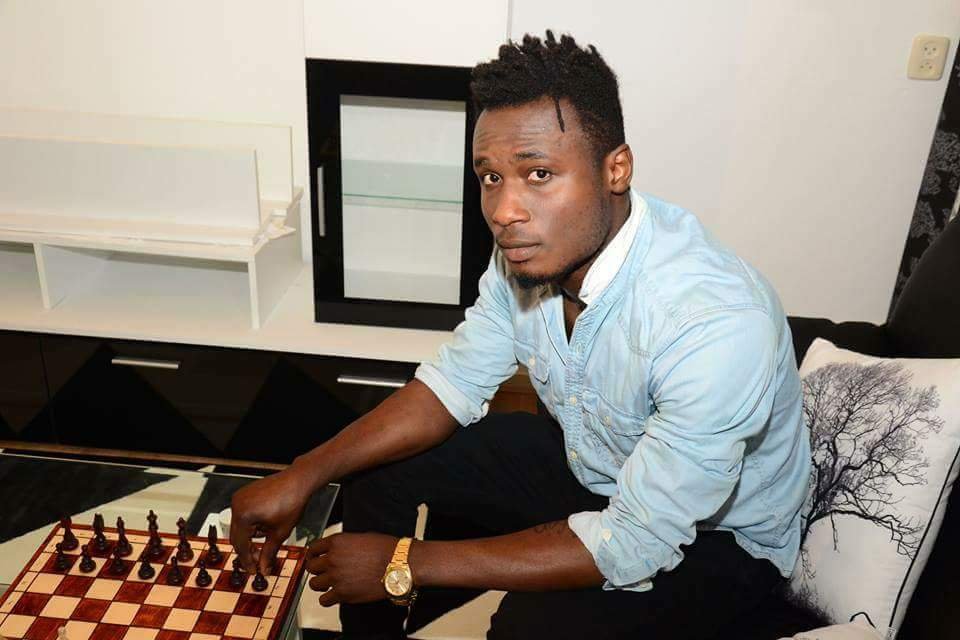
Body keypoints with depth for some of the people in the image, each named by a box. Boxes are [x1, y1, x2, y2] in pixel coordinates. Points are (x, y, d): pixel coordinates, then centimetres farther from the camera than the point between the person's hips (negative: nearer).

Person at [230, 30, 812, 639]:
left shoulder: (716, 325, -37)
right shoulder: (532, 247, -16)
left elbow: (635, 545, -31)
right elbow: (455, 383, -3)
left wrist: (406, 564, -26)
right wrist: (303, 476, -13)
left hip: (718, 535, -5)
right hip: (585, 461, 6)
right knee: (378, 467, 2)